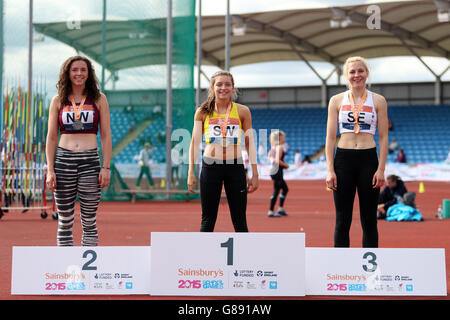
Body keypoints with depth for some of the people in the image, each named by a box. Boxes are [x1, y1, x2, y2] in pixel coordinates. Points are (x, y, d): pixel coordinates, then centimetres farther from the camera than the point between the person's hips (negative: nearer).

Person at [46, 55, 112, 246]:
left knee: (89, 222, 1)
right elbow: (51, 138, 8)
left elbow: (106, 136, 5)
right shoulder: (58, 101, 8)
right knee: (64, 221, 4)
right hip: (63, 161, 1)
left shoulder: (99, 99, 6)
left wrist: (106, 167, -4)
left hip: (90, 161, -1)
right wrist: (50, 170, 0)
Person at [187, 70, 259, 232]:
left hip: (235, 167, 0)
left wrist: (254, 174, 4)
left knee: (240, 221, 2)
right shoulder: (203, 112, 4)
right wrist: (191, 173, 0)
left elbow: (250, 143, 7)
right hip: (210, 166, 0)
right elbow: (195, 142, 6)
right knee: (208, 219, 4)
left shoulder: (242, 111, 5)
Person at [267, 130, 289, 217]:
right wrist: (286, 165, -9)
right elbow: (278, 160, -22)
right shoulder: (280, 147, -15)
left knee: (285, 189, 18)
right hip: (277, 171, -10)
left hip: (273, 170, 10)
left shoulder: (274, 147, 12)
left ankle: (281, 208, 20)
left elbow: (270, 157, 19)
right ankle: (271, 211, -1)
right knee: (276, 191, -4)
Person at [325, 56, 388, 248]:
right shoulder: (336, 101, 6)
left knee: (369, 219, 3)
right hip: (343, 159, 1)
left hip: (368, 159, 0)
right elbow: (330, 138, 5)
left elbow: (383, 137, 3)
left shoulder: (378, 101, 5)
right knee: (342, 219, 3)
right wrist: (330, 170, -3)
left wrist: (381, 169, -5)